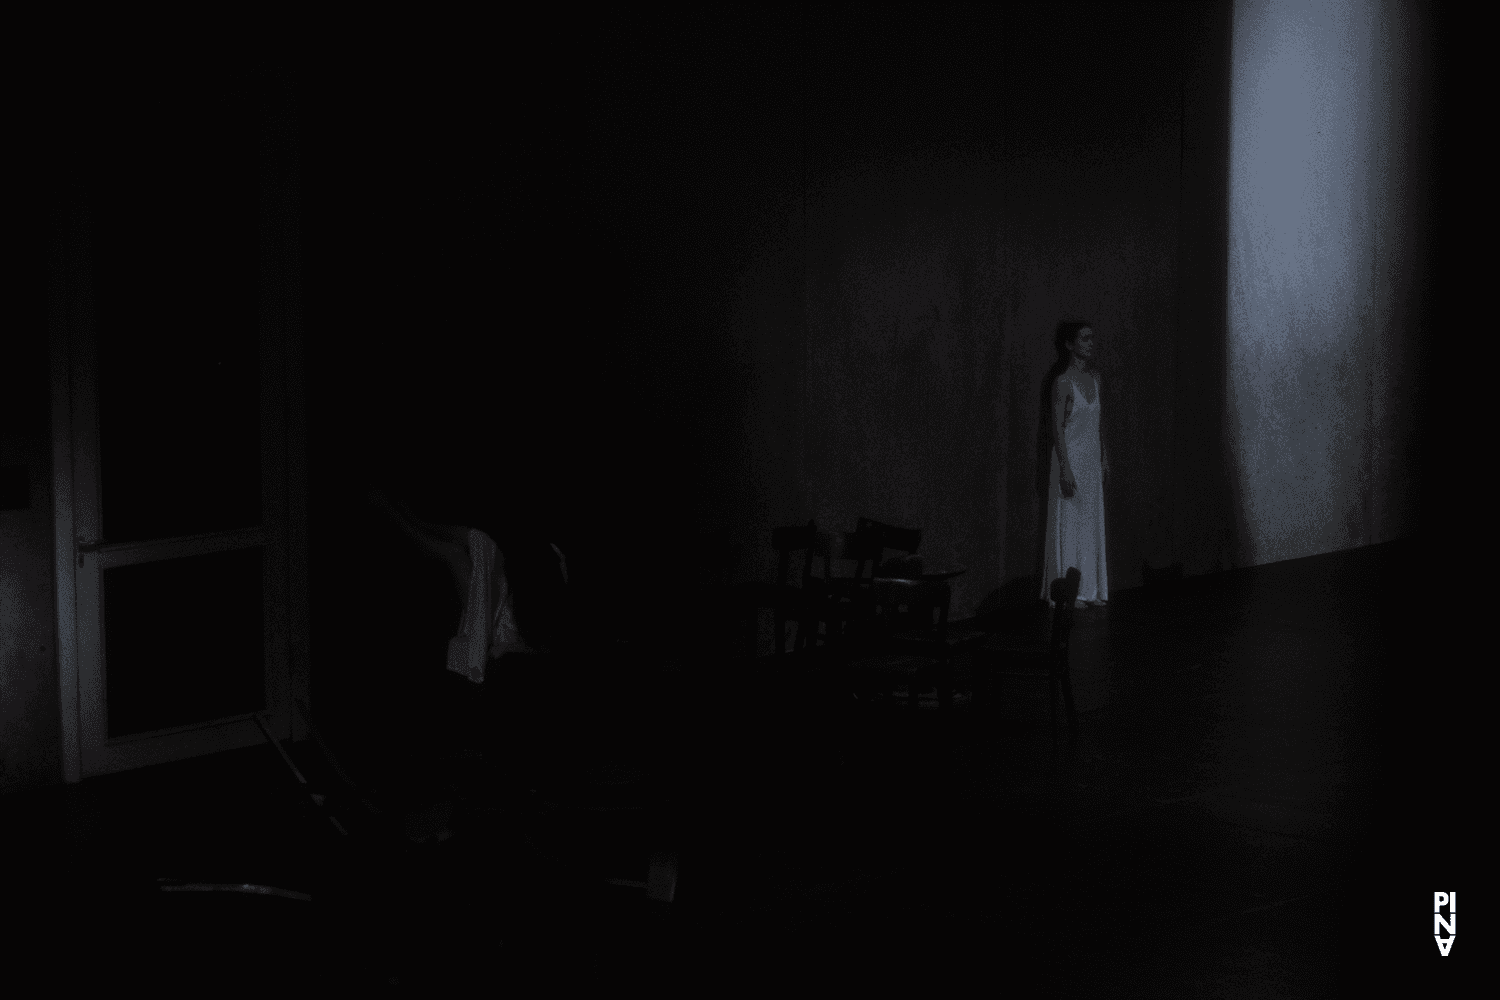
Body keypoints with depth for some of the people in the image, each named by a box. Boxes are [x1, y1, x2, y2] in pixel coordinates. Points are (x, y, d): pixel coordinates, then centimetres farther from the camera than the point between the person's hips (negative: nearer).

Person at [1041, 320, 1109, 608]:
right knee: (1068, 524, -3)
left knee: (1092, 524, 9)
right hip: (1071, 457, -7)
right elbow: (1058, 428, -14)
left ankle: (1089, 590, 15)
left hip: (1092, 458, 7)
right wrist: (1065, 469, -18)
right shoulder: (1063, 382, -12)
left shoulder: (1094, 378, 9)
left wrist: (1105, 458, 15)